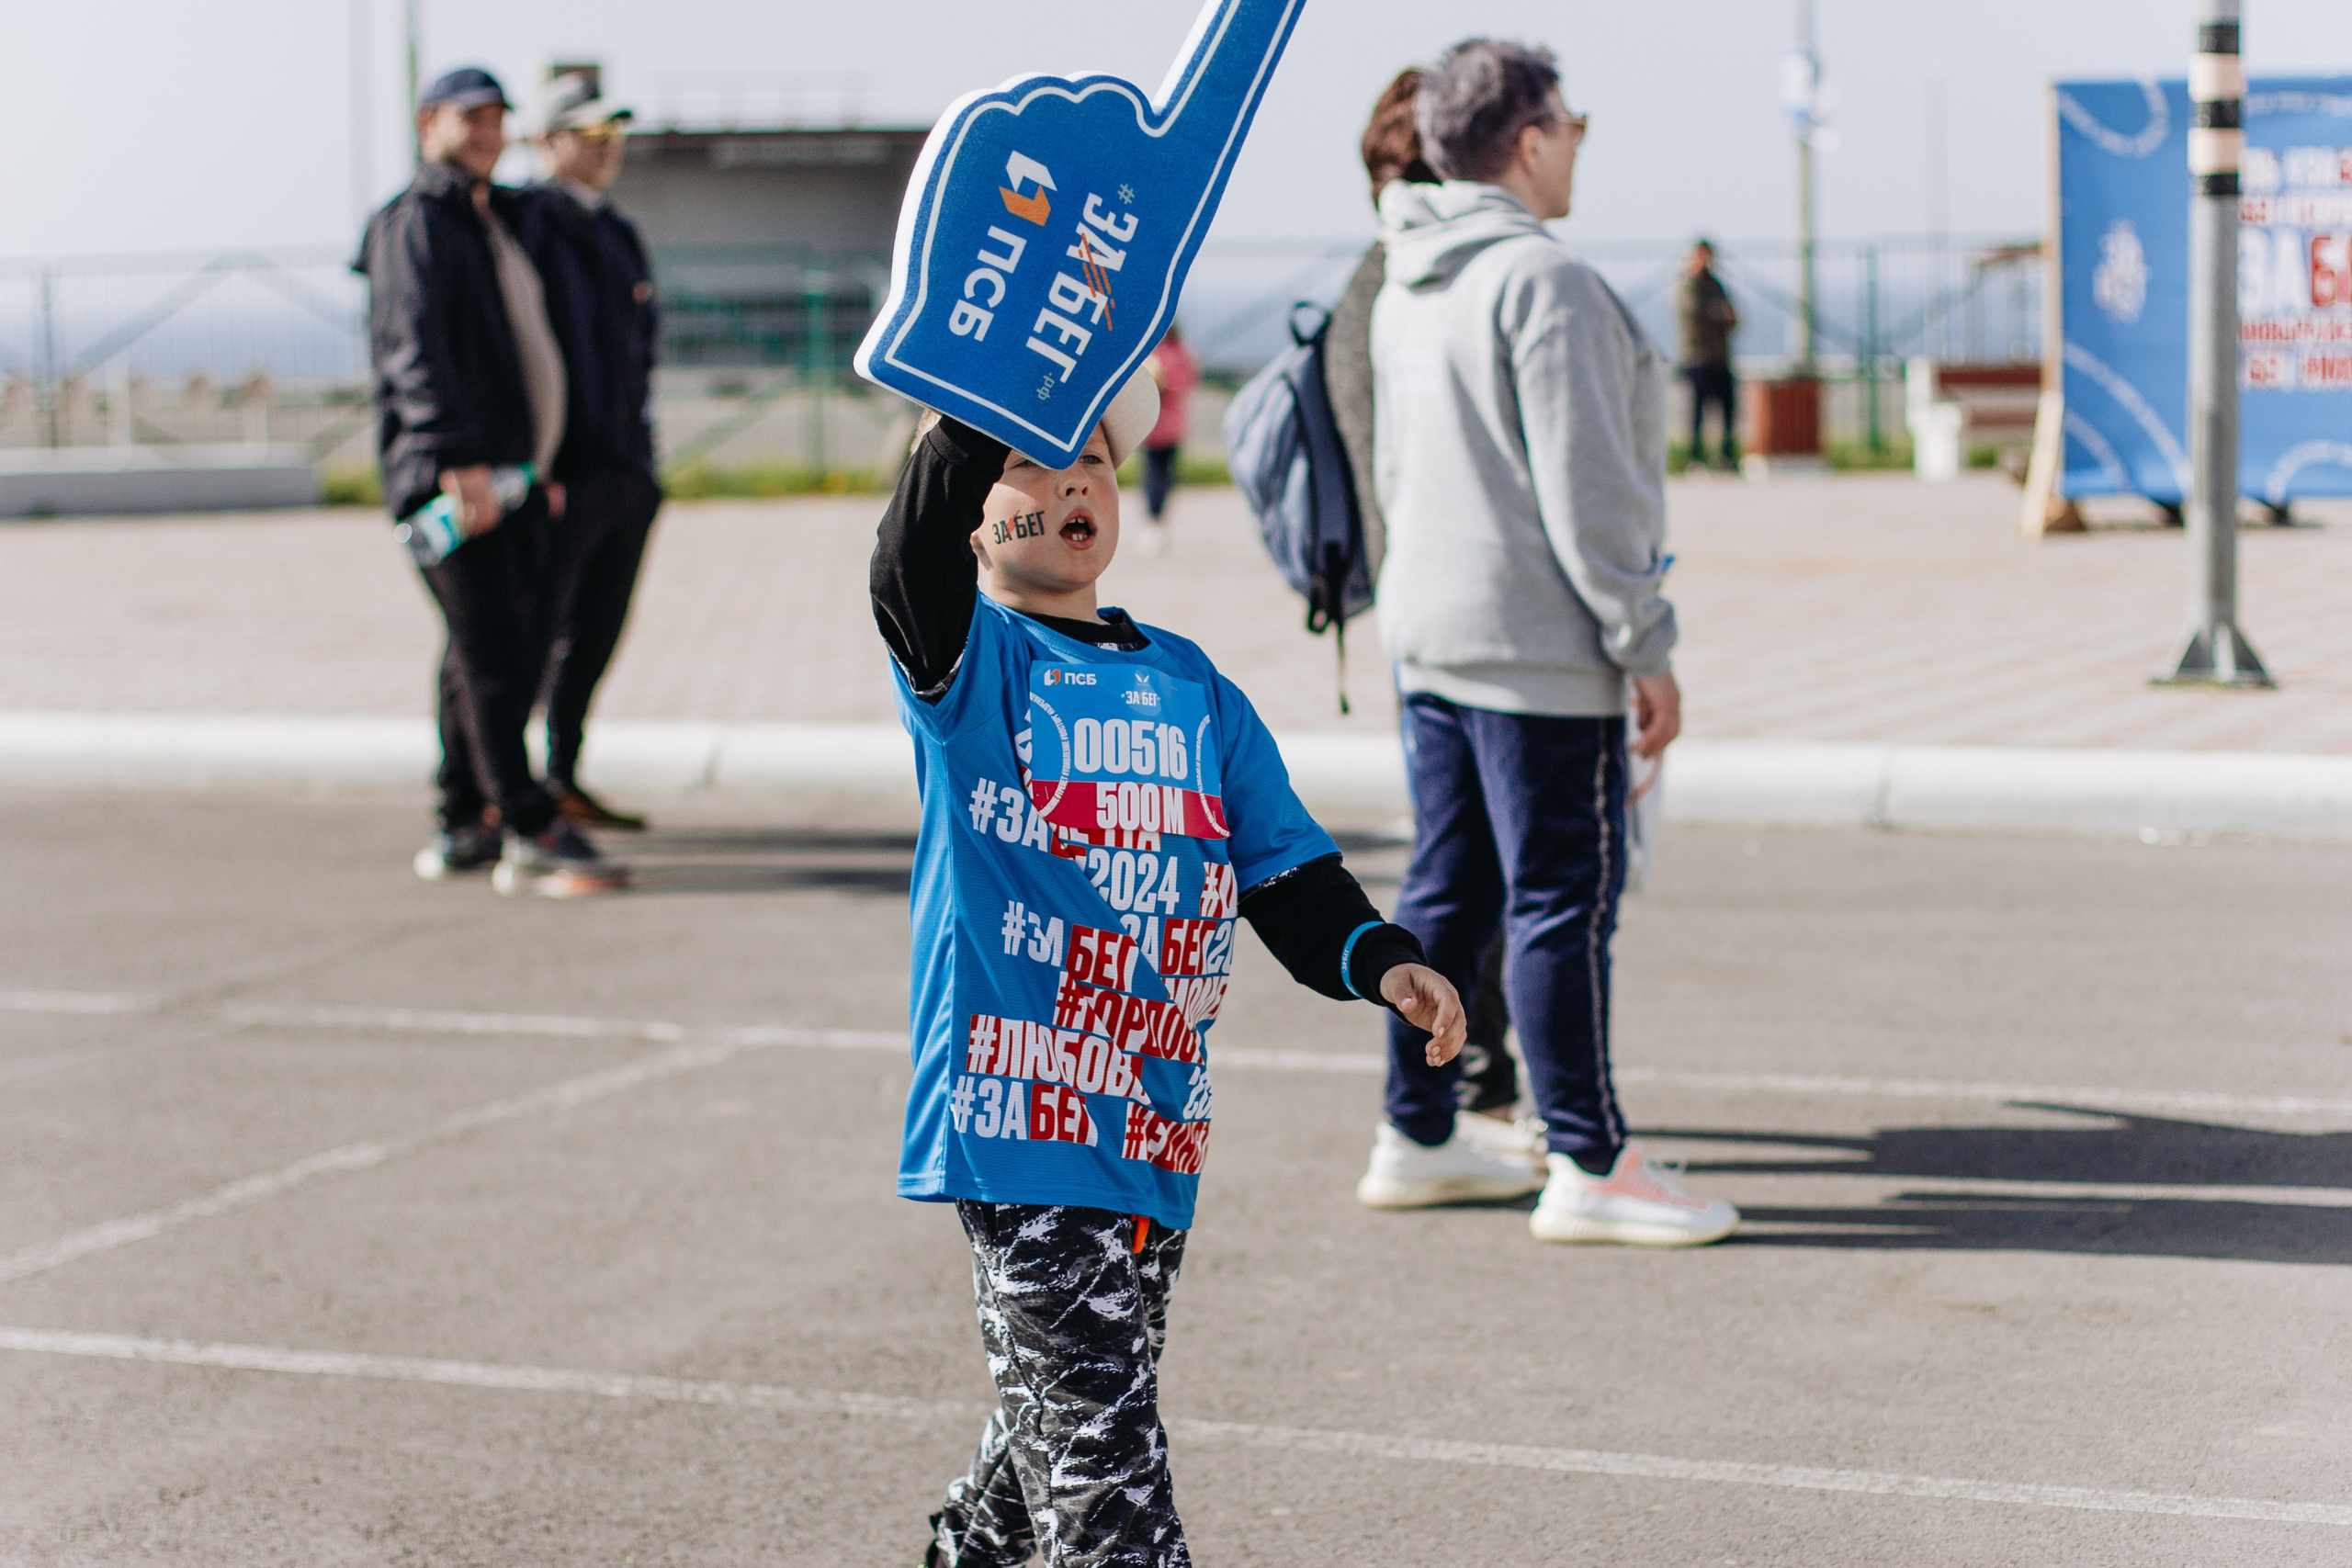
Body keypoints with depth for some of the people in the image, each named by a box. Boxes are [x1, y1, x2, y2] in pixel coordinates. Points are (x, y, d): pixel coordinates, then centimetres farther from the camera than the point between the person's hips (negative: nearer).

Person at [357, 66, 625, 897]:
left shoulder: (491, 222, 25)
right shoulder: (414, 224, -6)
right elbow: (413, 350, -19)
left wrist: (541, 467, 27)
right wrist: (459, 460, -28)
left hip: (505, 476, 9)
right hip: (446, 477, -9)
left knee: (485, 655, 10)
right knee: (496, 655, -13)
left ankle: (464, 827, 16)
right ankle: (532, 837, -16)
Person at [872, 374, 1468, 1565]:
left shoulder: (1190, 689, 14)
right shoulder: (970, 664, -3)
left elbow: (1287, 872, 12)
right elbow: (913, 573, -26)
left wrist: (1383, 963, -6)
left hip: (1152, 1128, 6)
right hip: (1018, 1105, -6)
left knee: (1070, 1410, 20)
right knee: (1095, 1433, -10)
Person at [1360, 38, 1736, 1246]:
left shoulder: (1406, 292, 14)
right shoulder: (1543, 281, -15)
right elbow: (1584, 490, -18)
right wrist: (1647, 649, -14)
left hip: (1431, 643, 9)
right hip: (1539, 649, -9)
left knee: (1448, 888, 14)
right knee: (1565, 897, -4)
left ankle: (1416, 1140, 21)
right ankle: (1588, 1166, 0)